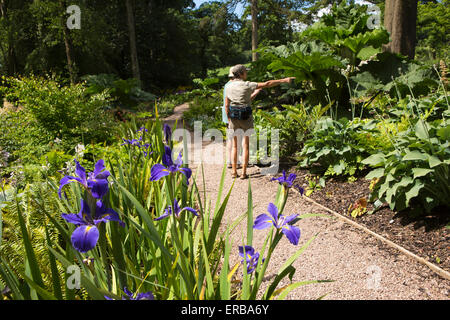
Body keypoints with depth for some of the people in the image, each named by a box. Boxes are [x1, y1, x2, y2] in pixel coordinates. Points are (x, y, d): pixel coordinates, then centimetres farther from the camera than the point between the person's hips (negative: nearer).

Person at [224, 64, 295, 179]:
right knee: (246, 145, 6)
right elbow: (266, 84, -12)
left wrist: (229, 120, 15)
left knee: (234, 145, 13)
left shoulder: (228, 87, 1)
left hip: (233, 117, 4)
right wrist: (284, 80, -6)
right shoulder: (247, 85, -12)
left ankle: (234, 172, 12)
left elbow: (227, 106, 5)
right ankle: (243, 173, 5)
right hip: (246, 117, -3)